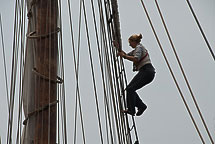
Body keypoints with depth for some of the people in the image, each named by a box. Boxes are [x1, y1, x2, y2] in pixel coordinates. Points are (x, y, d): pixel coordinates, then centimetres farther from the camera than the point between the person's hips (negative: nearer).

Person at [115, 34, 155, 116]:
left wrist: (124, 56, -14)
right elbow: (126, 55, 29)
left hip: (146, 71, -10)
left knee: (130, 89, -15)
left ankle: (131, 110, -18)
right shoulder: (136, 49, 27)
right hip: (148, 72, 10)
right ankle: (141, 106, 3)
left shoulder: (139, 47, -4)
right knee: (130, 89, 6)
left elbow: (136, 59, -21)